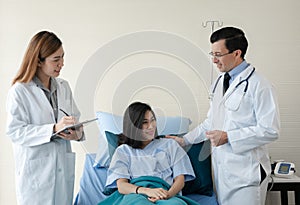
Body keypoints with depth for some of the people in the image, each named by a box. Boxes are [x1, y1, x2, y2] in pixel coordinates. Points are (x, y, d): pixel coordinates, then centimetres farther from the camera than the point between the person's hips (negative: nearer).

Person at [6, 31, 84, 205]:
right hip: (35, 170, -5)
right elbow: (15, 132, -15)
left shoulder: (64, 87, 9)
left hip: (64, 168, 5)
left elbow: (75, 119, 11)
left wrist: (77, 133, -12)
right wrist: (53, 129, -24)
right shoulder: (20, 91, -10)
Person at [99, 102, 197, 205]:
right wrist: (147, 191, -19)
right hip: (135, 194, -1)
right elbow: (121, 186, 3)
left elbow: (180, 179, 13)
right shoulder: (123, 151, 19)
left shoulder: (170, 145, 25)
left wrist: (168, 195, -13)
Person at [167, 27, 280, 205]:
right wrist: (185, 140, 17)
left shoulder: (259, 86, -13)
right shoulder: (220, 82, 14)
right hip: (222, 168, 7)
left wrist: (228, 137, -18)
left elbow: (271, 131, -17)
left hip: (246, 172, -7)